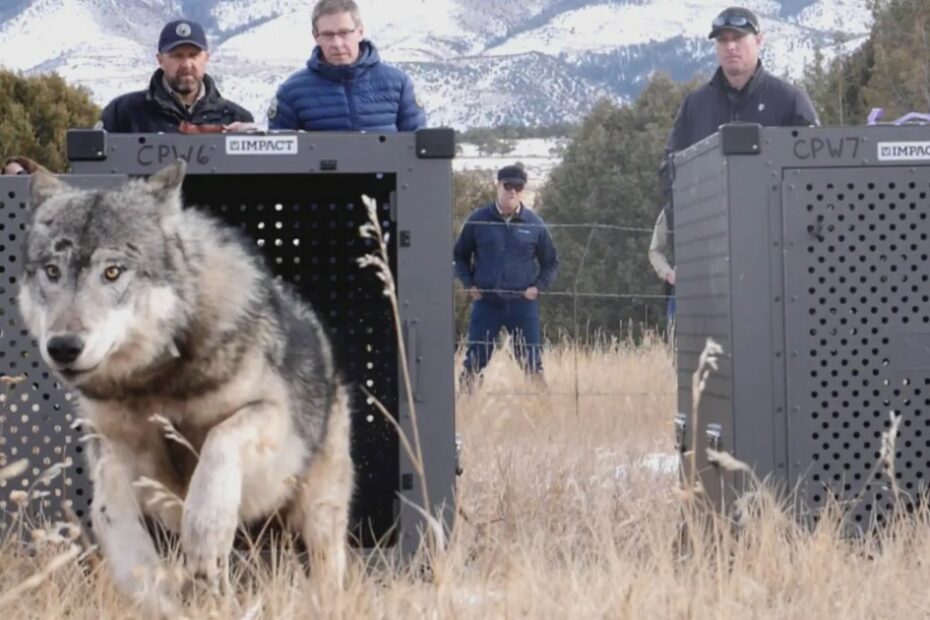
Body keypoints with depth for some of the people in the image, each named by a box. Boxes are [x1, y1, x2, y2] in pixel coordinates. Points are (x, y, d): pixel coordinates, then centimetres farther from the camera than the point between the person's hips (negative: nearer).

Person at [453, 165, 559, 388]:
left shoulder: (534, 223, 1)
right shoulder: (478, 220, 0)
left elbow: (551, 262, 11)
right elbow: (460, 256, 12)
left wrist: (538, 286, -1)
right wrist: (469, 284, 1)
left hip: (523, 303, 0)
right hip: (486, 302, 0)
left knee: (531, 361, 1)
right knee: (474, 361, 1)